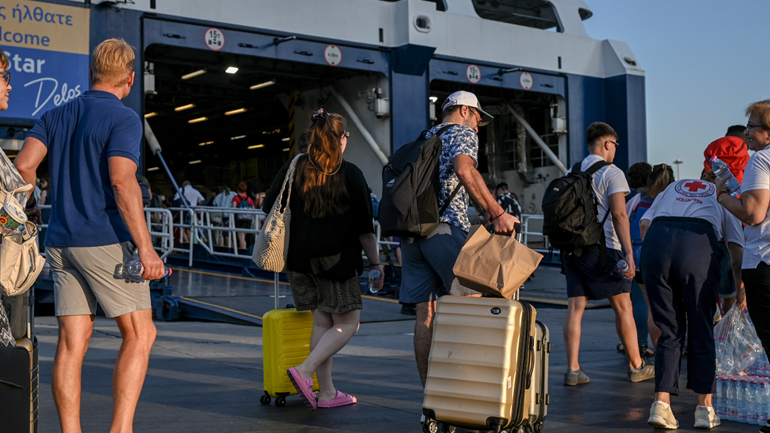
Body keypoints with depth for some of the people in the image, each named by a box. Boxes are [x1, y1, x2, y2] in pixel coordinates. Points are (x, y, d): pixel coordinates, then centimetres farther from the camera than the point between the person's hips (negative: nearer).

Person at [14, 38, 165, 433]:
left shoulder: (55, 116, 14)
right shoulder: (123, 119, -6)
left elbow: (23, 166, 2)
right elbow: (122, 182, -18)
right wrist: (146, 248, -20)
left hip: (61, 243, 7)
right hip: (106, 241, -7)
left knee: (72, 342, 6)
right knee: (140, 334, 0)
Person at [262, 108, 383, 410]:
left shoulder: (294, 168, 6)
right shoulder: (350, 174, -6)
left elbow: (270, 210, 10)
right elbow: (363, 226, -6)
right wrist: (375, 263, 2)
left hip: (299, 256, 6)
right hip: (336, 257, -5)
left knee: (321, 322, 12)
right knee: (347, 323, 6)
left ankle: (327, 393, 14)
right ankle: (305, 371, -11)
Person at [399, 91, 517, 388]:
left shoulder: (424, 139, 28)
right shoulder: (463, 133, 5)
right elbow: (464, 170, -17)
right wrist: (497, 213, -18)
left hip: (410, 230, 7)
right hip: (444, 229, -7)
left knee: (425, 316, 4)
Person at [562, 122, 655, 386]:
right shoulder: (612, 173, -5)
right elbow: (619, 215, -13)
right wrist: (628, 253, -14)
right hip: (602, 247, -6)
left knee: (575, 307, 3)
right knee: (623, 307, 5)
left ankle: (573, 369, -2)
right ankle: (636, 366, 14)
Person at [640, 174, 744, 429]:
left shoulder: (672, 188, 36)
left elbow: (644, 222, 21)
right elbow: (736, 247, 22)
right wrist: (740, 290, 31)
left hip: (655, 240, 2)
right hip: (699, 243, -2)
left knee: (670, 331, 11)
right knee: (701, 331, 10)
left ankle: (661, 404, 2)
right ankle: (704, 408, 10)